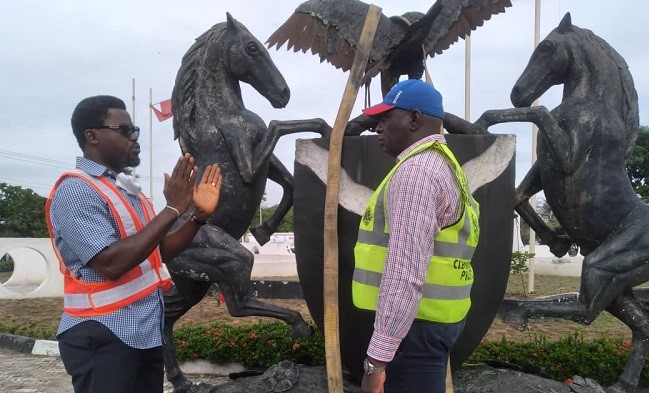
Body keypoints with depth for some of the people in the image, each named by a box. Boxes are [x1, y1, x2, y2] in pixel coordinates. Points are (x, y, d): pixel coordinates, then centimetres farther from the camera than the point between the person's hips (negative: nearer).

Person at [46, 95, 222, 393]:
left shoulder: (126, 187, 12)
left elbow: (160, 252, 14)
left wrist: (199, 215, 0)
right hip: (103, 337, -8)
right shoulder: (76, 189, -14)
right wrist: (172, 210, -23)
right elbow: (111, 263, -25)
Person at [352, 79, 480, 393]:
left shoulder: (416, 170, -17)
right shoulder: (442, 165, 15)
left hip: (411, 324, -10)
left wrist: (377, 357, -23)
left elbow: (406, 272, -25)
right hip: (431, 318, 10)